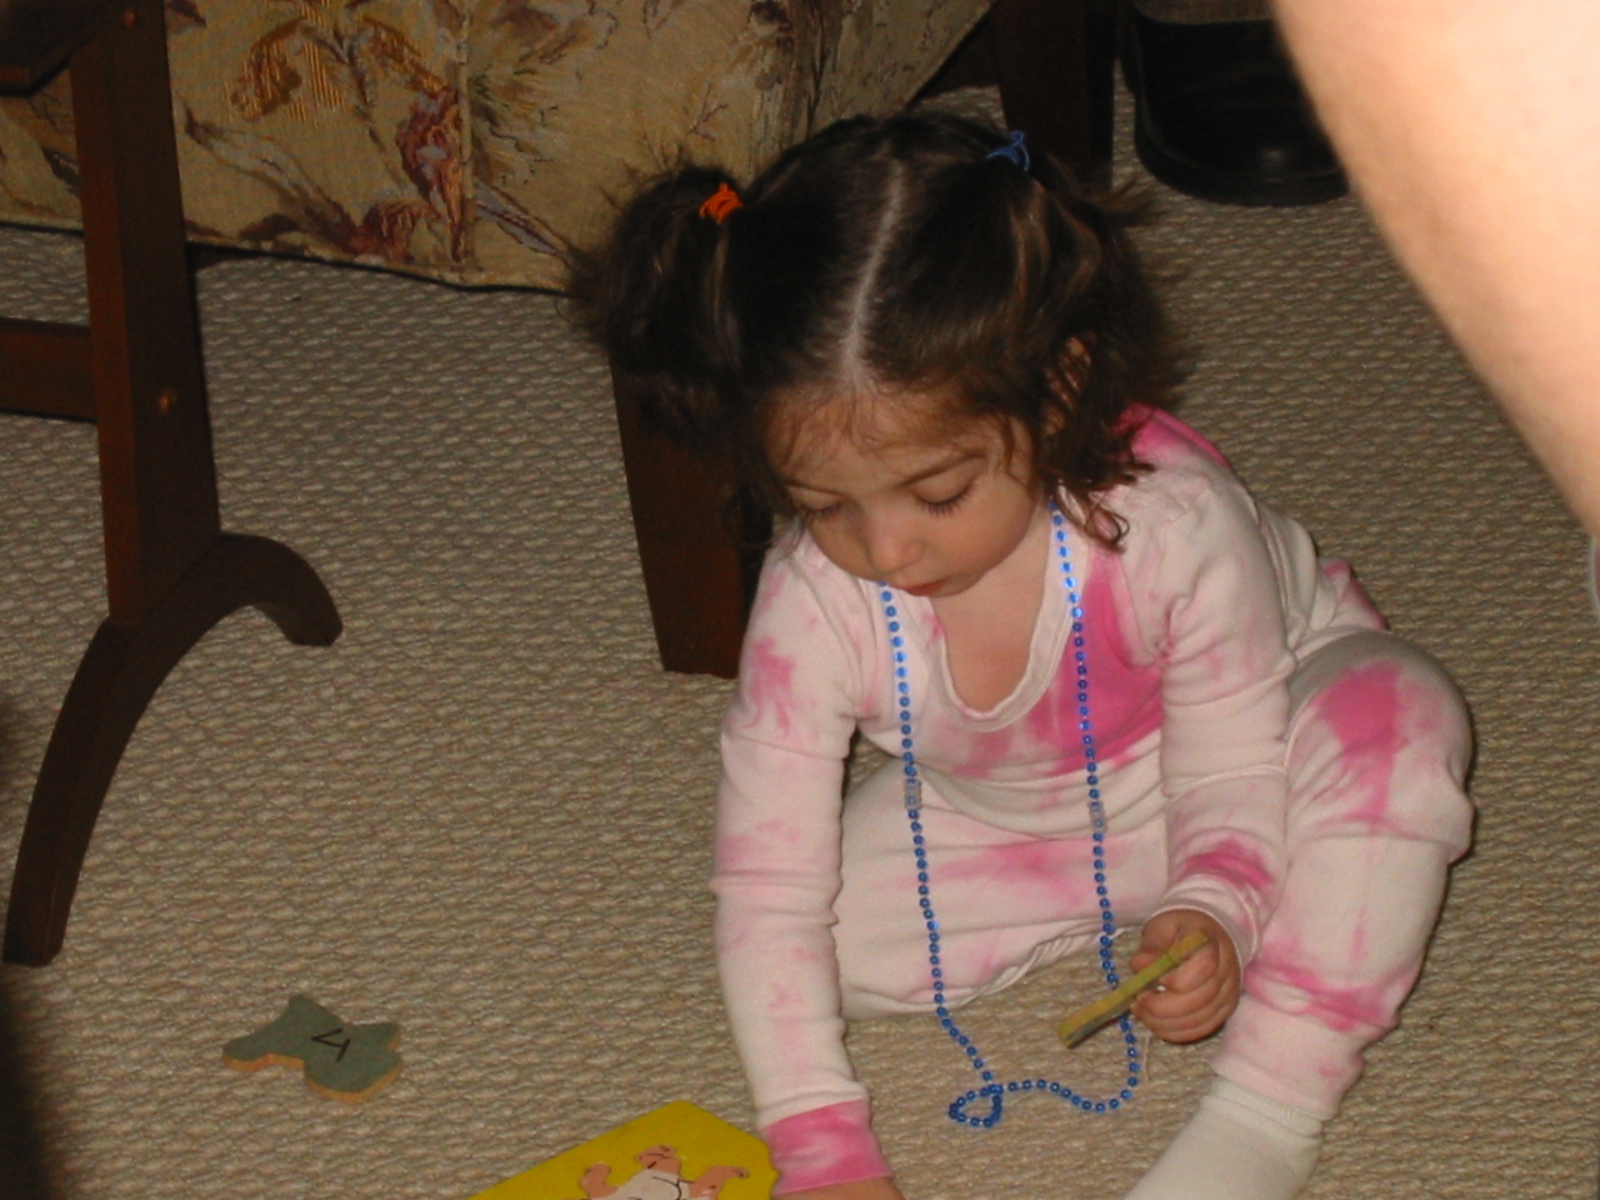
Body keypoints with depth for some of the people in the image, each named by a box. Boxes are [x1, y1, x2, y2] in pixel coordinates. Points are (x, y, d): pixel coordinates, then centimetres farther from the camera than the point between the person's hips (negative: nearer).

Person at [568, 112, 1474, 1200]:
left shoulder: (1173, 526, -37)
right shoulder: (816, 601, -31)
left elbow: (1232, 778, -24)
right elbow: (768, 893, -25)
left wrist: (1216, 915, -46)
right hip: (1002, 822, 3)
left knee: (1399, 715, -34)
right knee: (843, 930, -21)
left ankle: (1272, 1105, -25)